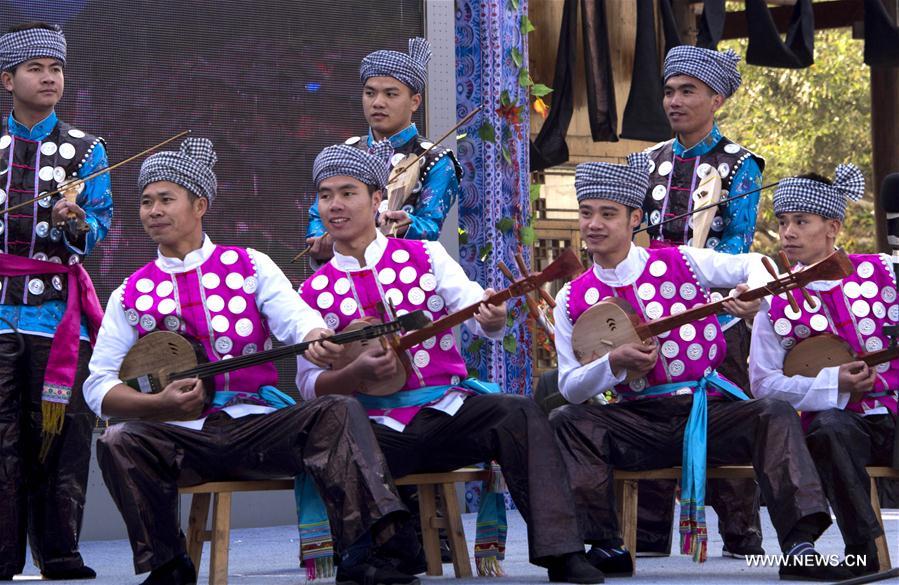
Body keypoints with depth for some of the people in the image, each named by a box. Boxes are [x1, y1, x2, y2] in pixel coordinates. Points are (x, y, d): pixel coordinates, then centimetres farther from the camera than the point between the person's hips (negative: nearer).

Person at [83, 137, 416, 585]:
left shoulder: (249, 267, 11)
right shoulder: (131, 295, 11)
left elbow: (298, 320, -6)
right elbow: (98, 386, 6)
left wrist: (319, 339, -32)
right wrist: (159, 403, -14)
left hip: (258, 424, 0)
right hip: (181, 437, 0)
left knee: (341, 411, -25)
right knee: (118, 443, -30)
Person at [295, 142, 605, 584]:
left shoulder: (424, 257, 9)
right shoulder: (314, 292, 9)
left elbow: (480, 316, -2)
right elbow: (309, 384, 5)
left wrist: (493, 318, -27)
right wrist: (357, 373, -15)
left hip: (447, 411, 1)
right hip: (379, 427, -1)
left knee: (520, 413, -28)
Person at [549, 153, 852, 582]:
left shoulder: (679, 263, 2)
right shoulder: (573, 300, 4)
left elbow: (753, 264, 3)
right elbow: (570, 388, 2)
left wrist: (754, 292, -21)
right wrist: (614, 363, -17)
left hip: (710, 411, -1)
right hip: (638, 422, 1)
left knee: (775, 414, -28)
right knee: (564, 422, -25)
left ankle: (800, 545, -38)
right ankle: (605, 546, -23)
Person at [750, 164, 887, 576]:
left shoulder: (879, 271, 6)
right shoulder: (776, 300, 3)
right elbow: (764, 382, -1)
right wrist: (833, 384, -13)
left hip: (892, 409, 1)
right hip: (836, 421, -1)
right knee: (830, 427, -36)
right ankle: (862, 551, -28)